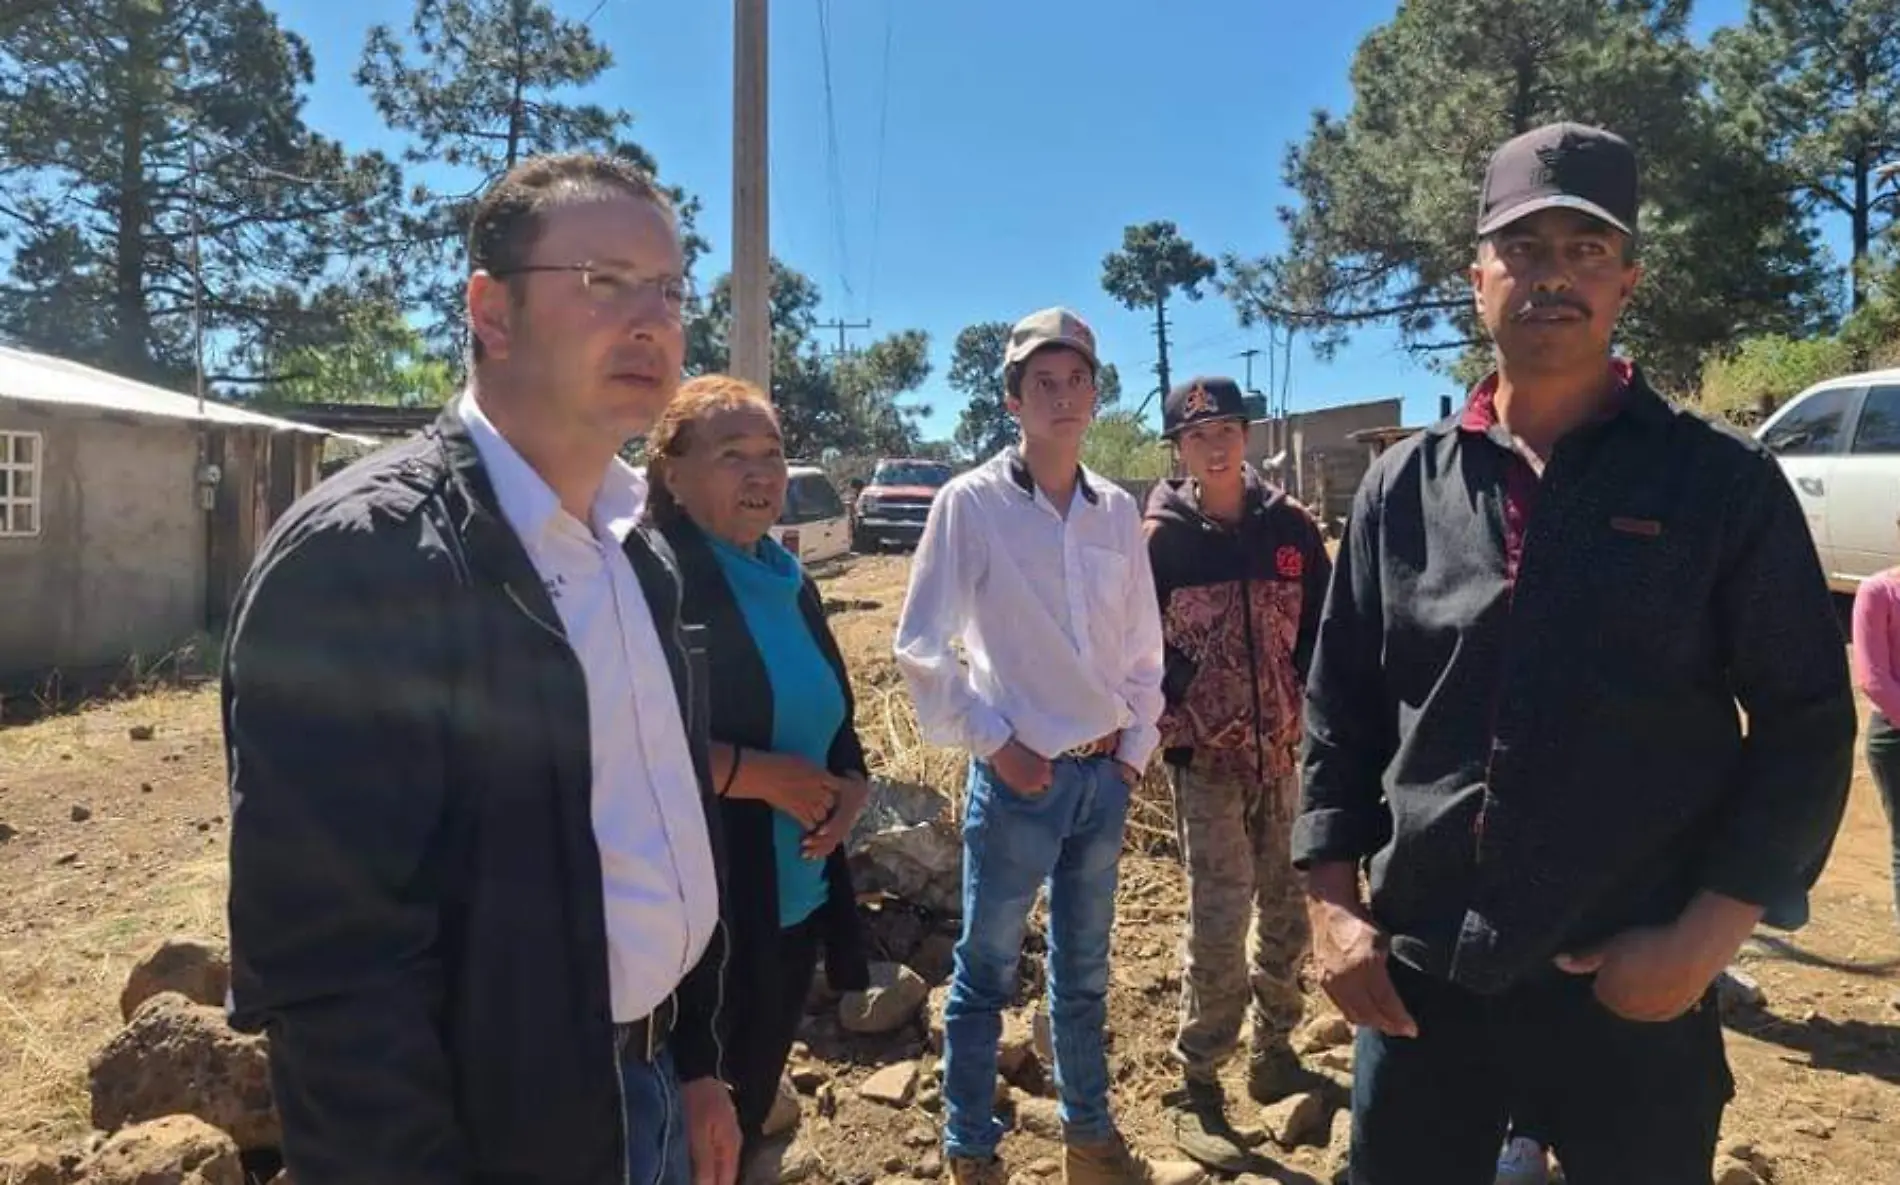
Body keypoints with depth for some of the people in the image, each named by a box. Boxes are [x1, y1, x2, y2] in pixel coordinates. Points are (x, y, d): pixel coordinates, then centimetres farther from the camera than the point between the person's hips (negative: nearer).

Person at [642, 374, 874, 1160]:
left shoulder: (790, 584, 10)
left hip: (797, 899, 8)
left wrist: (851, 788, -3)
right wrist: (759, 774, -23)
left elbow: (832, 717, 18)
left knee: (749, 1108, 23)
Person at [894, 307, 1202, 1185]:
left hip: (1103, 776, 5)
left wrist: (1135, 752, 6)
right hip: (1020, 780, -4)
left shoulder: (1118, 510, 4)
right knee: (985, 974, 8)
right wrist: (993, 743, -11)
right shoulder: (971, 503, -9)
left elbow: (1143, 645, 12)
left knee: (1084, 972, 18)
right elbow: (919, 648, -10)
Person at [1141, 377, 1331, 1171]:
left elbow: (1324, 629, 7)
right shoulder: (1159, 538, -6)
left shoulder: (1291, 527, 1)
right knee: (1219, 922, -6)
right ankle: (1197, 1088, 8)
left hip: (1287, 750, 4)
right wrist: (1169, 729, -7)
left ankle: (1274, 1053, 32)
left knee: (1287, 911, 14)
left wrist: (1319, 718, 0)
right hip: (1206, 758, -3)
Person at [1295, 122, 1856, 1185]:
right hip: (1417, 980, 2)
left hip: (1634, 995, -2)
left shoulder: (1724, 483, -3)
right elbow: (1342, 708, 7)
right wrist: (1334, 902, 0)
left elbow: (1805, 726, -3)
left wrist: (1707, 937, -10)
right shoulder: (1404, 488, 3)